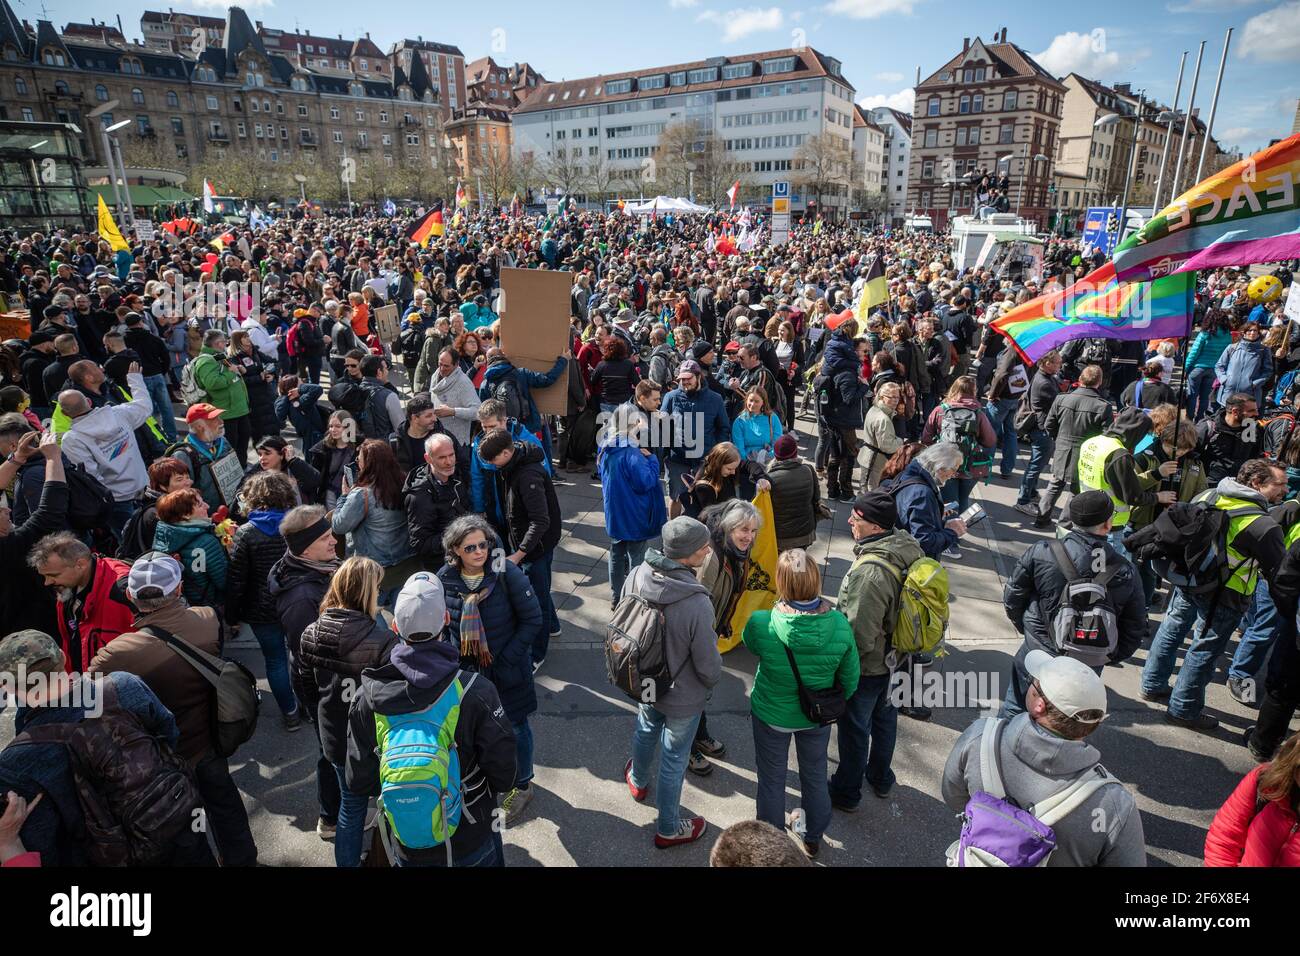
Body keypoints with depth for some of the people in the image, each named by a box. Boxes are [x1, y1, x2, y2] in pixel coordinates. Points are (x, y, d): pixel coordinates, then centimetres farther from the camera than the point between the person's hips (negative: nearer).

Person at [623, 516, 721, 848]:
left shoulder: (636, 576, -20)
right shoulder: (697, 604, -38)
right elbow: (709, 666, -25)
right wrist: (712, 681, 0)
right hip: (682, 697, -5)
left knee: (645, 731, 33)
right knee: (673, 759, 18)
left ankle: (638, 781, 63)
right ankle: (668, 829, 43)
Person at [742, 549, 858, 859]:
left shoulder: (761, 624, -32)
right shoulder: (839, 624, -26)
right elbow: (850, 681, -12)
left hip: (771, 716, -2)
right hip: (817, 717, 2)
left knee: (771, 781, 23)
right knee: (815, 777, 28)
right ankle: (813, 839, 52)